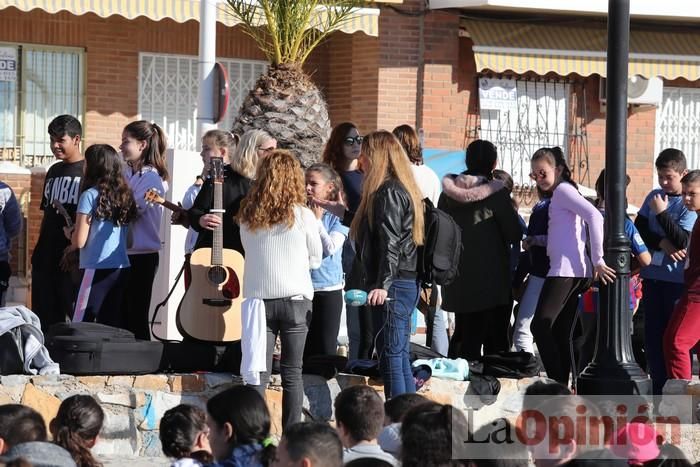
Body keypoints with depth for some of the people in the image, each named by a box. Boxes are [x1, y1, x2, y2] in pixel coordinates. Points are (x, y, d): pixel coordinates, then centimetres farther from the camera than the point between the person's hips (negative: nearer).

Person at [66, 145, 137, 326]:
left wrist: (69, 233, 12)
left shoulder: (90, 195, -8)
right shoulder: (124, 195, 10)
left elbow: (79, 241, -10)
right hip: (122, 268, 6)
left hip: (97, 269, -6)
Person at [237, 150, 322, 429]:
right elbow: (315, 260, 5)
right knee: (292, 373, 4)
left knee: (258, 373, 2)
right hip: (295, 299, -2)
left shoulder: (248, 217, 0)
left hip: (258, 299, 2)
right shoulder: (303, 216, -6)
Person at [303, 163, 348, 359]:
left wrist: (317, 221, -12)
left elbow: (331, 248, -17)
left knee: (326, 348, 2)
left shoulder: (337, 216, -4)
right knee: (302, 349, 6)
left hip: (329, 290, -3)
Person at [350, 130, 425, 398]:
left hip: (393, 286, -10)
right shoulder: (403, 188, 19)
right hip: (407, 283, 10)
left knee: (390, 357, -9)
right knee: (401, 357, 12)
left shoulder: (388, 192, -12)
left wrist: (383, 284, -26)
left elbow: (390, 242, -21)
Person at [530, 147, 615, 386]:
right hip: (573, 272, 10)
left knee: (540, 326, -14)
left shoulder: (563, 190, -6)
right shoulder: (561, 192, 23)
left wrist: (598, 259, -20)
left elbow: (594, 216, -19)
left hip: (565, 270, -10)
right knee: (561, 335, 8)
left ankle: (558, 383, -19)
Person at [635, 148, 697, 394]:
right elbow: (638, 230, 5)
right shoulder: (654, 197, 10)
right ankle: (658, 390, 14)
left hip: (677, 279, -5)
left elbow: (682, 241, -15)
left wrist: (661, 213, -17)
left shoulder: (690, 204, -6)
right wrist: (662, 243, -10)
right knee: (653, 336, 7)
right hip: (652, 275, 5)